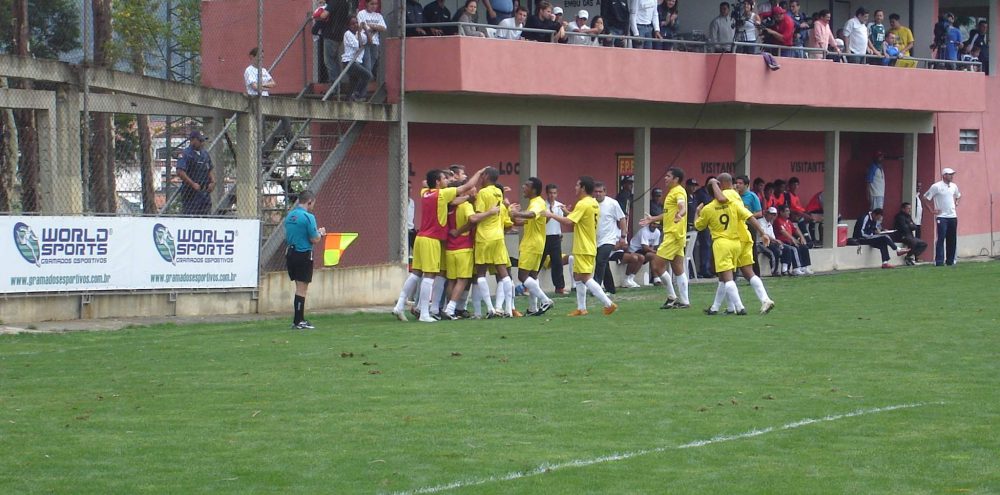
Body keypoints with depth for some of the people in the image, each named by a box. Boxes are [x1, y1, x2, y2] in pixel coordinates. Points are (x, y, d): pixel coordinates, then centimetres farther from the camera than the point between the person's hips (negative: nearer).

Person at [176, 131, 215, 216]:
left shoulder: (205, 154, 16)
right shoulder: (185, 154, -9)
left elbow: (211, 170, 22)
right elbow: (180, 172, -19)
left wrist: (213, 182, 3)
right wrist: (193, 184, -21)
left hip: (205, 191, 8)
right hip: (190, 192, -7)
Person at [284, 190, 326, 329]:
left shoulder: (289, 216, 9)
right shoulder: (308, 217, -15)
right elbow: (314, 240, -15)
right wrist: (320, 233, 8)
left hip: (290, 253, 8)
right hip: (303, 255, -8)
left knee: (299, 287, 16)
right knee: (302, 289, -1)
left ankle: (299, 319, 20)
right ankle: (298, 321, 1)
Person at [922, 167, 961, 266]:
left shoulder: (954, 186, 11)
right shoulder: (936, 186, -8)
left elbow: (958, 196, 31)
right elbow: (925, 198, -7)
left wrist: (956, 204, 14)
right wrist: (931, 210, -8)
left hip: (953, 216, 6)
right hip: (942, 217, -6)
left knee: (952, 240, 7)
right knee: (941, 238, -10)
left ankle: (950, 260, 14)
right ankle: (939, 261, -9)